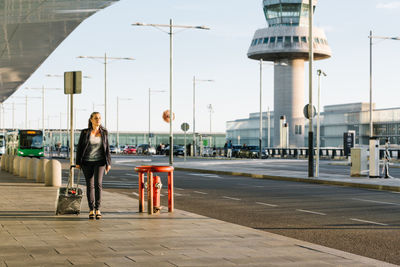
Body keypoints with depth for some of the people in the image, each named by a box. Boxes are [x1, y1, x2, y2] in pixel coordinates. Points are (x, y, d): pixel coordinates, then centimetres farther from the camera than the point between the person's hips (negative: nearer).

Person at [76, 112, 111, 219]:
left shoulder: (104, 132, 4)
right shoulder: (85, 132, 0)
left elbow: (107, 148, 7)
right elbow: (79, 147, 3)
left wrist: (108, 163, 4)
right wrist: (78, 162, -1)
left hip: (99, 162, 0)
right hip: (87, 162, 0)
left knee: (98, 183, -15)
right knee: (89, 185, 2)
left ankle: (97, 209, -9)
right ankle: (91, 210, 10)